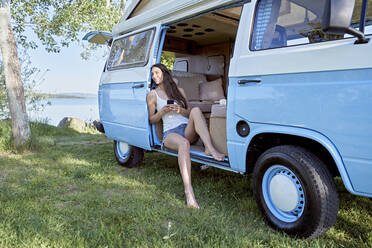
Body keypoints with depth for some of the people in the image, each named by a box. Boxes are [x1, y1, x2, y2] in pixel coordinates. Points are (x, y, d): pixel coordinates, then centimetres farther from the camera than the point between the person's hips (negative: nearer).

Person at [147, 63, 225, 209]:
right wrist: (163, 111, -7)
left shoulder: (179, 90, 21)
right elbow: (152, 120, 12)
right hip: (170, 133, -3)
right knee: (184, 143, -39)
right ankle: (189, 192, -50)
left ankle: (210, 148, -44)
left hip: (188, 130, 3)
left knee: (196, 110, -27)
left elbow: (190, 113, 20)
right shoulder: (153, 94, 14)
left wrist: (181, 110, -4)